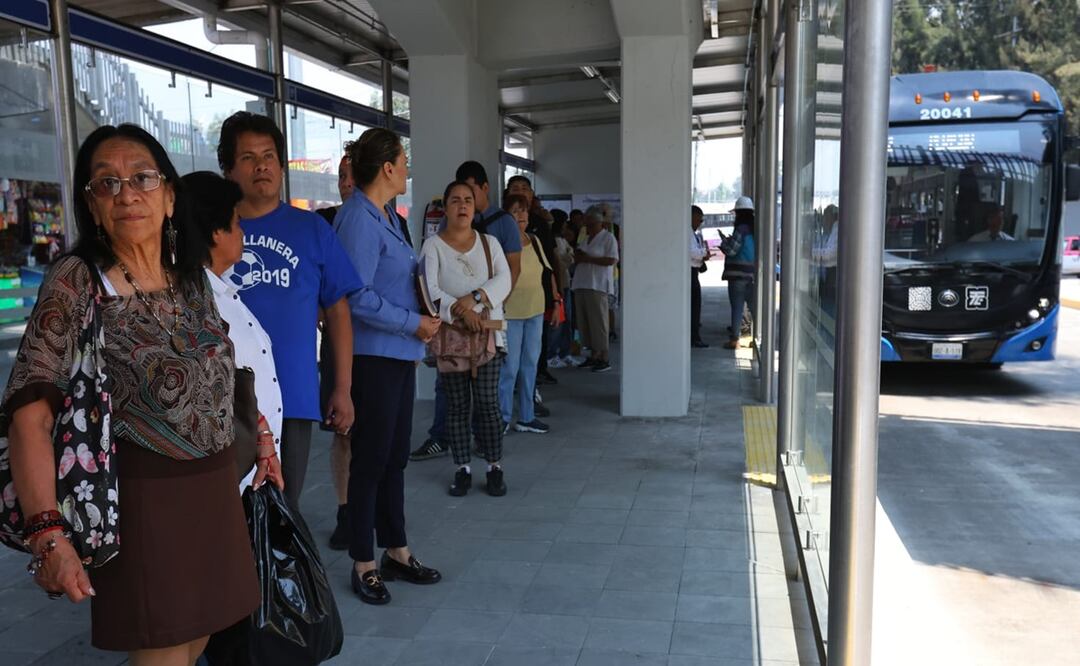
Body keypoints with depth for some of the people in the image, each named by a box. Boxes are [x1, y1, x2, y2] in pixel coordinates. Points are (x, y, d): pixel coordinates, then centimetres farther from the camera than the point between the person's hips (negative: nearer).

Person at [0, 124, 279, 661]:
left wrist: (259, 437, 14)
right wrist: (48, 535, -30)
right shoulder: (75, 282, -13)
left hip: (215, 490, 6)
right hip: (142, 499, -6)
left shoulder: (192, 276, 5)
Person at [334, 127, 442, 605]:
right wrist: (414, 324, -14)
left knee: (395, 457, 15)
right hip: (372, 356, -9)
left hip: (399, 352, 9)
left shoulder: (388, 217, 13)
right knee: (371, 459, 2)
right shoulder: (358, 219, -16)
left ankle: (395, 552, 28)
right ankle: (363, 564, 16)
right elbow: (357, 298, -21)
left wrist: (424, 319, 5)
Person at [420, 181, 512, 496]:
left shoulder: (489, 242, 9)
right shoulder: (433, 245, 1)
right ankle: (462, 469, 15)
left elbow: (504, 280, -4)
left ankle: (495, 468, 8)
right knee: (458, 405, 5)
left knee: (487, 402, -3)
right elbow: (429, 289, -11)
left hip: (487, 332, 1)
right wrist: (459, 312, -23)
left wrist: (474, 297, -19)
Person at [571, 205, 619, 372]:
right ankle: (593, 355, 14)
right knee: (584, 322, 6)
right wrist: (577, 257, 5)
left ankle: (604, 358, -4)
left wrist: (588, 258, -13)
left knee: (598, 321, -9)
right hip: (582, 284, 8)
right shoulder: (585, 239, 21)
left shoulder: (608, 238, -2)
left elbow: (611, 260, -14)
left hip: (598, 286, -8)